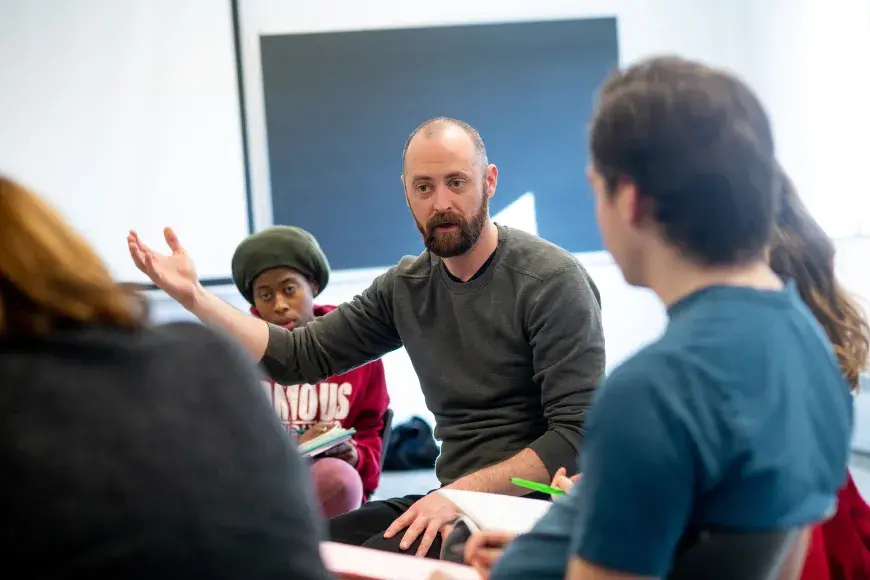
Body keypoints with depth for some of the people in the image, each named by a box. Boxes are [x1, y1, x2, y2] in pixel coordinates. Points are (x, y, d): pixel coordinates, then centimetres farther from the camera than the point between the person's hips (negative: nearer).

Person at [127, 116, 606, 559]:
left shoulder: (552, 280, -11)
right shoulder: (406, 287, 9)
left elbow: (576, 434, -16)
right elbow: (301, 355, 8)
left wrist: (464, 492, -23)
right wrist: (194, 296, 1)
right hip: (454, 500, 6)